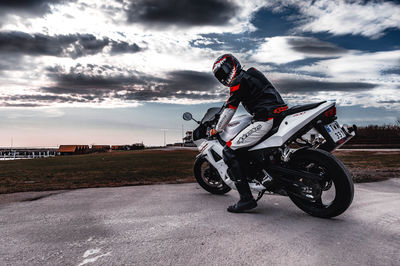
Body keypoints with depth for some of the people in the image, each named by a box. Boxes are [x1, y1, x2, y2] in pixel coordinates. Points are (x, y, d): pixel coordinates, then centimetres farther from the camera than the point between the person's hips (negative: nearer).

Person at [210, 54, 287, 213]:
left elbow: (229, 109, -3)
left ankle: (246, 199, -16)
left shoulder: (238, 82, -4)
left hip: (265, 120, -10)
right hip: (279, 116, 10)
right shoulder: (251, 74, 25)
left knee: (229, 152, -13)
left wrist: (216, 130, 10)